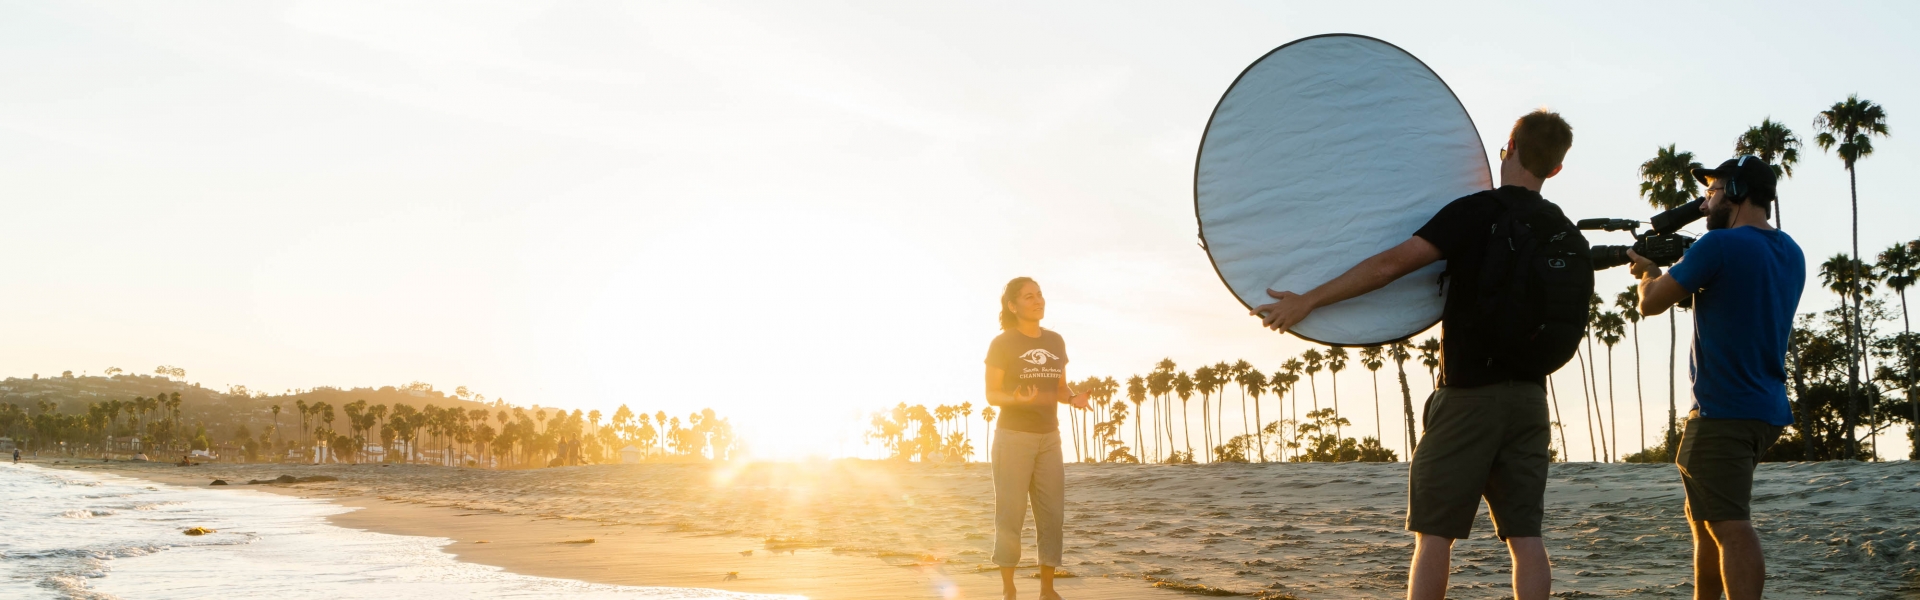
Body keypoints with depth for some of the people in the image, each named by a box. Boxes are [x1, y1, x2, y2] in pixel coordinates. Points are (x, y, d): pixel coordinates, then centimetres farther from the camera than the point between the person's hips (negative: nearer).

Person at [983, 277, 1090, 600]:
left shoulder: (1055, 341, 8)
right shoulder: (1001, 344, -8)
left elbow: (1060, 389, 13)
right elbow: (991, 394, -7)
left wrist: (1074, 398, -10)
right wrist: (1015, 399, -28)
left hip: (1048, 439, 5)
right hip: (1012, 438, -5)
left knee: (1052, 514, 2)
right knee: (1010, 515, -4)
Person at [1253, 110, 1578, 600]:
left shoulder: (1477, 211, -9)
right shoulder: (1565, 234, 8)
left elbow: (1390, 265, -15)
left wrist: (1306, 301, -11)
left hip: (1469, 394, -5)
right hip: (1529, 395, 5)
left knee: (1434, 532, 0)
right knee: (1525, 535, 4)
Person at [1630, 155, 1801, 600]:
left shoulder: (1720, 245, -14)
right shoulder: (1790, 254, 12)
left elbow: (1651, 304, -6)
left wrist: (1648, 274, 15)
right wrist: (1667, 273, 17)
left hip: (1722, 413, -9)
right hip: (1766, 410, 9)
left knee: (1731, 527, -14)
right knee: (1706, 520, 19)